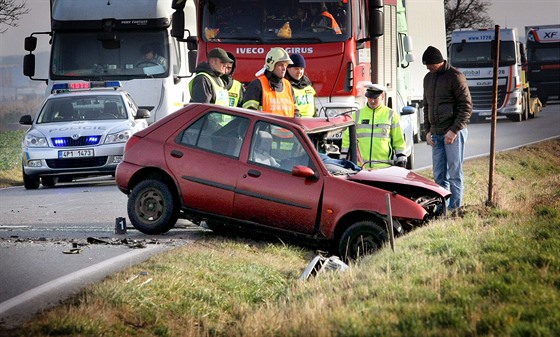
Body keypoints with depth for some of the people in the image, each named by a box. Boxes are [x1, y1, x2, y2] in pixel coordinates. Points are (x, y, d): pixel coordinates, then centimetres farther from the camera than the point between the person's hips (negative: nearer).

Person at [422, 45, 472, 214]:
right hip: (436, 134, 7)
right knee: (439, 175, 7)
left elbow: (466, 106, -10)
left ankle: (455, 208, 2)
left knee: (454, 173, -3)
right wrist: (428, 130, 11)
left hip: (453, 133, -7)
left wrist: (454, 130, -15)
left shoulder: (455, 76, -9)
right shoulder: (428, 78, 14)